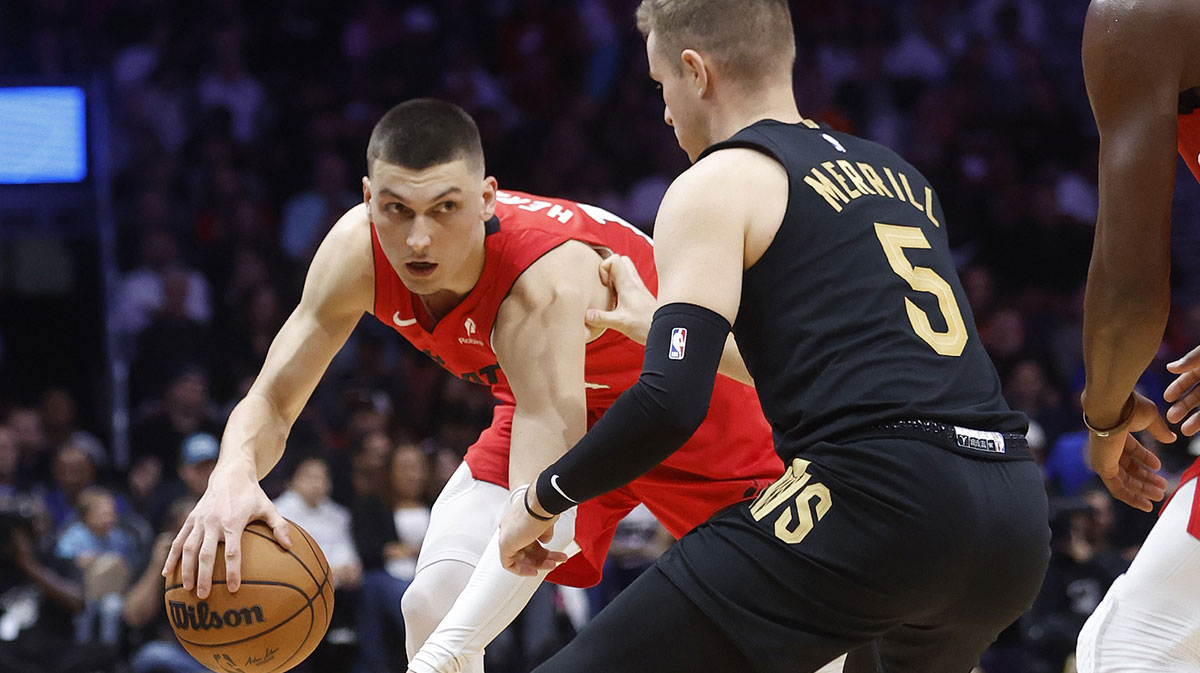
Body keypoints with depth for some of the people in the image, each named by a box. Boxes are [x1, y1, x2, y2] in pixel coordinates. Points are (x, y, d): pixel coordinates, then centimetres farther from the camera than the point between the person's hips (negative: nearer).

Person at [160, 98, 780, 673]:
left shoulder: (543, 284, -45)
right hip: (543, 398, 4)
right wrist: (233, 476, -45)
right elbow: (272, 401, -19)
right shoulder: (357, 250, -28)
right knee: (433, 603, -15)